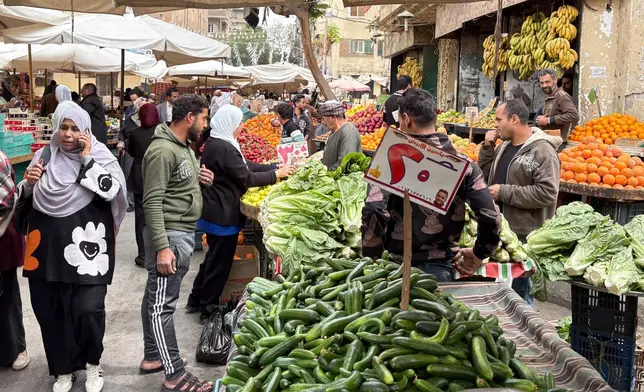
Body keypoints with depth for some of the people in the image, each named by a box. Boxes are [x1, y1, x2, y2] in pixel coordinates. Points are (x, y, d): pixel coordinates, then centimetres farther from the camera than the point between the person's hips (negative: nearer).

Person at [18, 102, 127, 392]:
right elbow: (27, 198, 17)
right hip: (48, 244, 4)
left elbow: (110, 190, -18)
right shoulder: (45, 155, 9)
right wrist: (29, 183, -4)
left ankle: (92, 363, 21)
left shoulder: (101, 156, -2)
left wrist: (87, 158, -15)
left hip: (86, 244, -4)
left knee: (88, 309, -7)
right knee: (49, 310, 8)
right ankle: (63, 369, 27)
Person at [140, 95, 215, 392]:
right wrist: (162, 247, -25)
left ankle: (152, 357, 28)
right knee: (162, 304, -4)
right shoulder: (162, 150, -17)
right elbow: (152, 202, -21)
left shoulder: (184, 147, 13)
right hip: (169, 234, -10)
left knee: (155, 298, 18)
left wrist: (200, 180, 5)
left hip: (183, 232, 10)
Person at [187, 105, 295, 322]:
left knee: (213, 257, 22)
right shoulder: (224, 148, -23)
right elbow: (246, 178, -20)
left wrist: (274, 167, 4)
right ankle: (208, 308, 15)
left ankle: (196, 300, 34)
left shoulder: (216, 143, 10)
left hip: (215, 211, 11)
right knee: (220, 261, 3)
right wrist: (276, 174, -10)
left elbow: (245, 165, 11)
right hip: (223, 214, -11)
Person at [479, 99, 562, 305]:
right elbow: (486, 174, 21)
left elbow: (547, 193, -24)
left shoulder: (543, 152, -15)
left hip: (524, 236, -8)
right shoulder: (504, 146, 11)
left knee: (519, 290, 2)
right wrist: (488, 148, 4)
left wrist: (504, 192, -20)